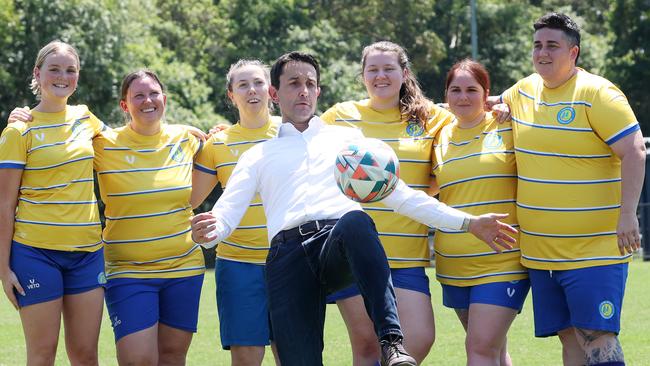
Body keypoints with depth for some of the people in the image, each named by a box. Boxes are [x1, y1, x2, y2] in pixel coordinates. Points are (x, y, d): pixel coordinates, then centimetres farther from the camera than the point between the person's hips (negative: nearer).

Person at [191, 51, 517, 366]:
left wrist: (468, 222, 15)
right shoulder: (258, 156, 25)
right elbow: (226, 212, 13)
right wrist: (207, 232, -14)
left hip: (340, 246, -1)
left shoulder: (348, 138, 28)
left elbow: (399, 195, 24)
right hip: (288, 255, 1)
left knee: (354, 221, -39)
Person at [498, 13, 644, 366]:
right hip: (540, 252, 7)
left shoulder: (596, 93, -10)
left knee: (597, 336, -12)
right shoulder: (524, 90, 11)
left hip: (594, 248, -7)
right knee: (570, 337, 8)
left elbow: (634, 152, -16)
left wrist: (627, 214, -22)